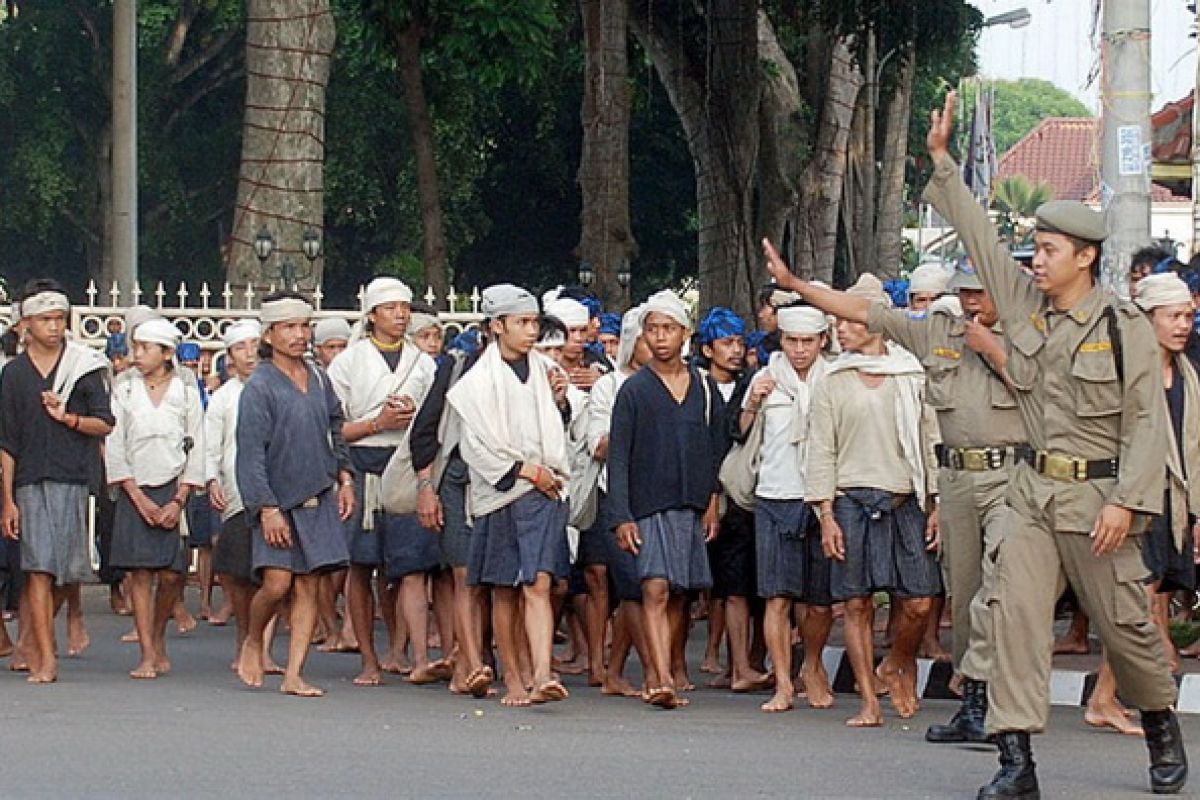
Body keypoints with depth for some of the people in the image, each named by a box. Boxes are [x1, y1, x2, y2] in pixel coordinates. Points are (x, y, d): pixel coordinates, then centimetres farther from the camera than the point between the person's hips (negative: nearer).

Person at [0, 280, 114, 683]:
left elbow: (105, 424, 4)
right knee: (39, 569, -11)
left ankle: (34, 640, 26)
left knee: (65, 573, 5)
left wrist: (68, 418, -14)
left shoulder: (85, 367, 5)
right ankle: (45, 658, -13)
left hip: (73, 481, 1)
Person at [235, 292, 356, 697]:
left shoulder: (318, 379, 9)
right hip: (277, 503, -5)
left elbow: (335, 431, 22)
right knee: (277, 583, -14)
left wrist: (345, 478, 10)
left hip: (318, 498, 5)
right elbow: (251, 453, -11)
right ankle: (252, 643, 15)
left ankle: (294, 675, 1)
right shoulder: (259, 387, -8)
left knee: (308, 586, 0)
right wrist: (267, 509, -16)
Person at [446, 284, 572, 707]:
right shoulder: (479, 380, 0)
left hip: (543, 492, 1)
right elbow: (479, 445, -5)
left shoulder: (544, 370, 11)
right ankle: (513, 679, 14)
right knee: (505, 591, 5)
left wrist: (560, 401, 2)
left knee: (538, 584, -11)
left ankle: (541, 675, -22)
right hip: (500, 493, -1)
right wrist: (527, 471, -9)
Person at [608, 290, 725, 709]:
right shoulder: (634, 389, -1)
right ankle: (661, 679, -23)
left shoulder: (705, 388, 8)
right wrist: (622, 517, -10)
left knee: (679, 595, 13)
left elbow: (718, 450, 14)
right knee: (656, 589, -16)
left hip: (692, 506, 4)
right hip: (649, 505, -4)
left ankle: (674, 667, 29)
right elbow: (618, 457, -3)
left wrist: (713, 502, 6)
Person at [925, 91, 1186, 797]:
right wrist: (943, 162, 11)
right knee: (1016, 614, -8)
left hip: (1098, 493, -5)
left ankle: (1161, 722, 31)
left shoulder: (1126, 328, -7)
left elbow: (1146, 422, -9)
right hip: (1034, 492, 5)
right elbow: (981, 237, 13)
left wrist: (1127, 502, -17)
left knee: (1125, 621, 5)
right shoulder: (1025, 307, 8)